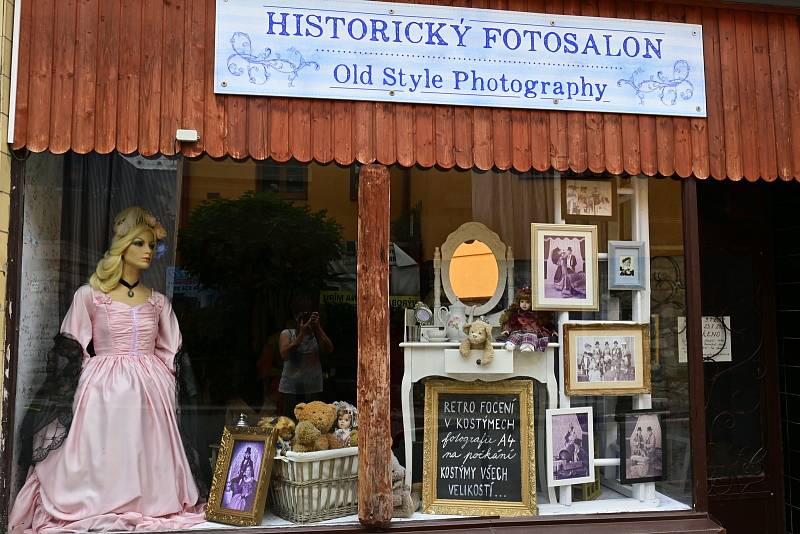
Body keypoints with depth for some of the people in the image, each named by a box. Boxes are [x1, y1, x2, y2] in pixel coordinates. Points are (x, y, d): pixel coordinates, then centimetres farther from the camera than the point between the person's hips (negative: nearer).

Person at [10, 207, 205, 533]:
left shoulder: (158, 302, 10)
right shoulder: (89, 295, 0)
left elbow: (168, 352, 16)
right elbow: (72, 351, 1)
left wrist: (159, 383, 9)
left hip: (149, 390, 3)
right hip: (103, 389, -3)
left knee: (144, 452, 3)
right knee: (100, 454, -4)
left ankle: (146, 505, 15)